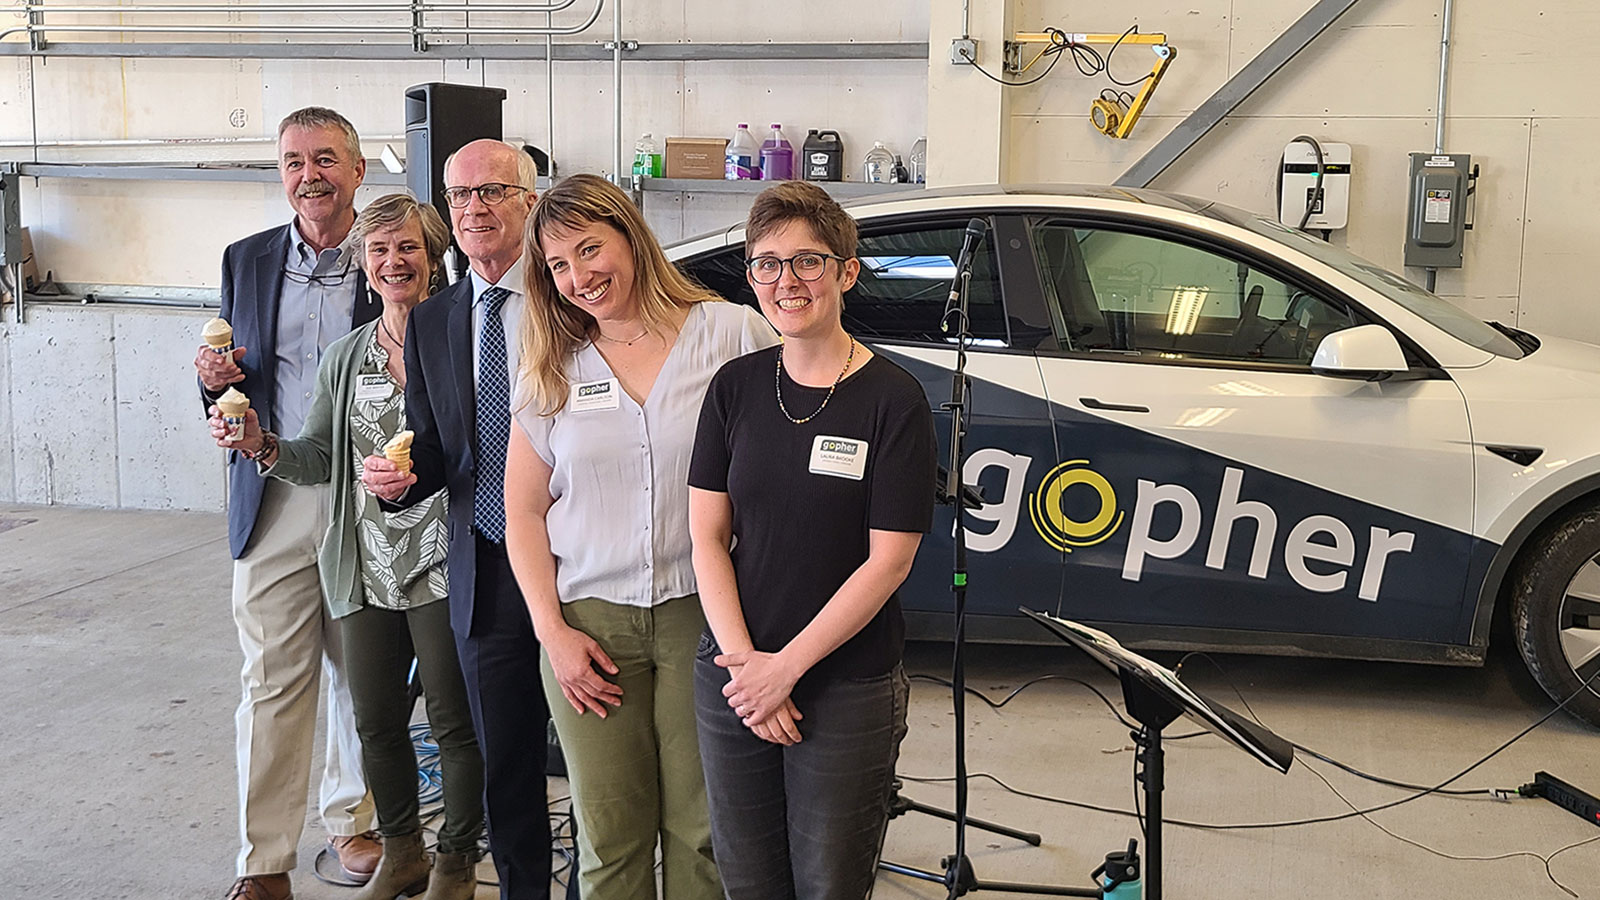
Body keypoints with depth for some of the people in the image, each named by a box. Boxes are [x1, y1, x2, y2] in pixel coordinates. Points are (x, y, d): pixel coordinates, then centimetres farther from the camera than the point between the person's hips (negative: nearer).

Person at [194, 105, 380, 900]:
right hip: (273, 501, 1)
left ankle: (351, 820, 30)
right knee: (271, 683, 3)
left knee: (363, 675, 11)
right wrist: (216, 379, -8)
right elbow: (225, 385, 15)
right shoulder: (246, 260, 9)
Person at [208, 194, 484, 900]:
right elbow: (319, 458, 12)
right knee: (376, 724, 13)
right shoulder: (344, 357, 10)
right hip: (366, 570, 5)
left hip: (441, 564, -5)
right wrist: (263, 445, -7)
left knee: (455, 722, 4)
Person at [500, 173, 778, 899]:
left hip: (705, 614, -2)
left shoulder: (733, 333, -2)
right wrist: (552, 632, 0)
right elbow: (524, 514, 11)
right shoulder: (550, 371, 8)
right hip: (589, 621, 3)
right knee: (609, 838, 7)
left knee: (702, 831, 5)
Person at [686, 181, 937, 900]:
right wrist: (743, 660, -10)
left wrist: (785, 667, -13)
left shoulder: (892, 398, -9)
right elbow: (707, 536, 2)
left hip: (848, 691, -3)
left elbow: (887, 562, -12)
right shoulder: (735, 387, 3)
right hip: (730, 676, 4)